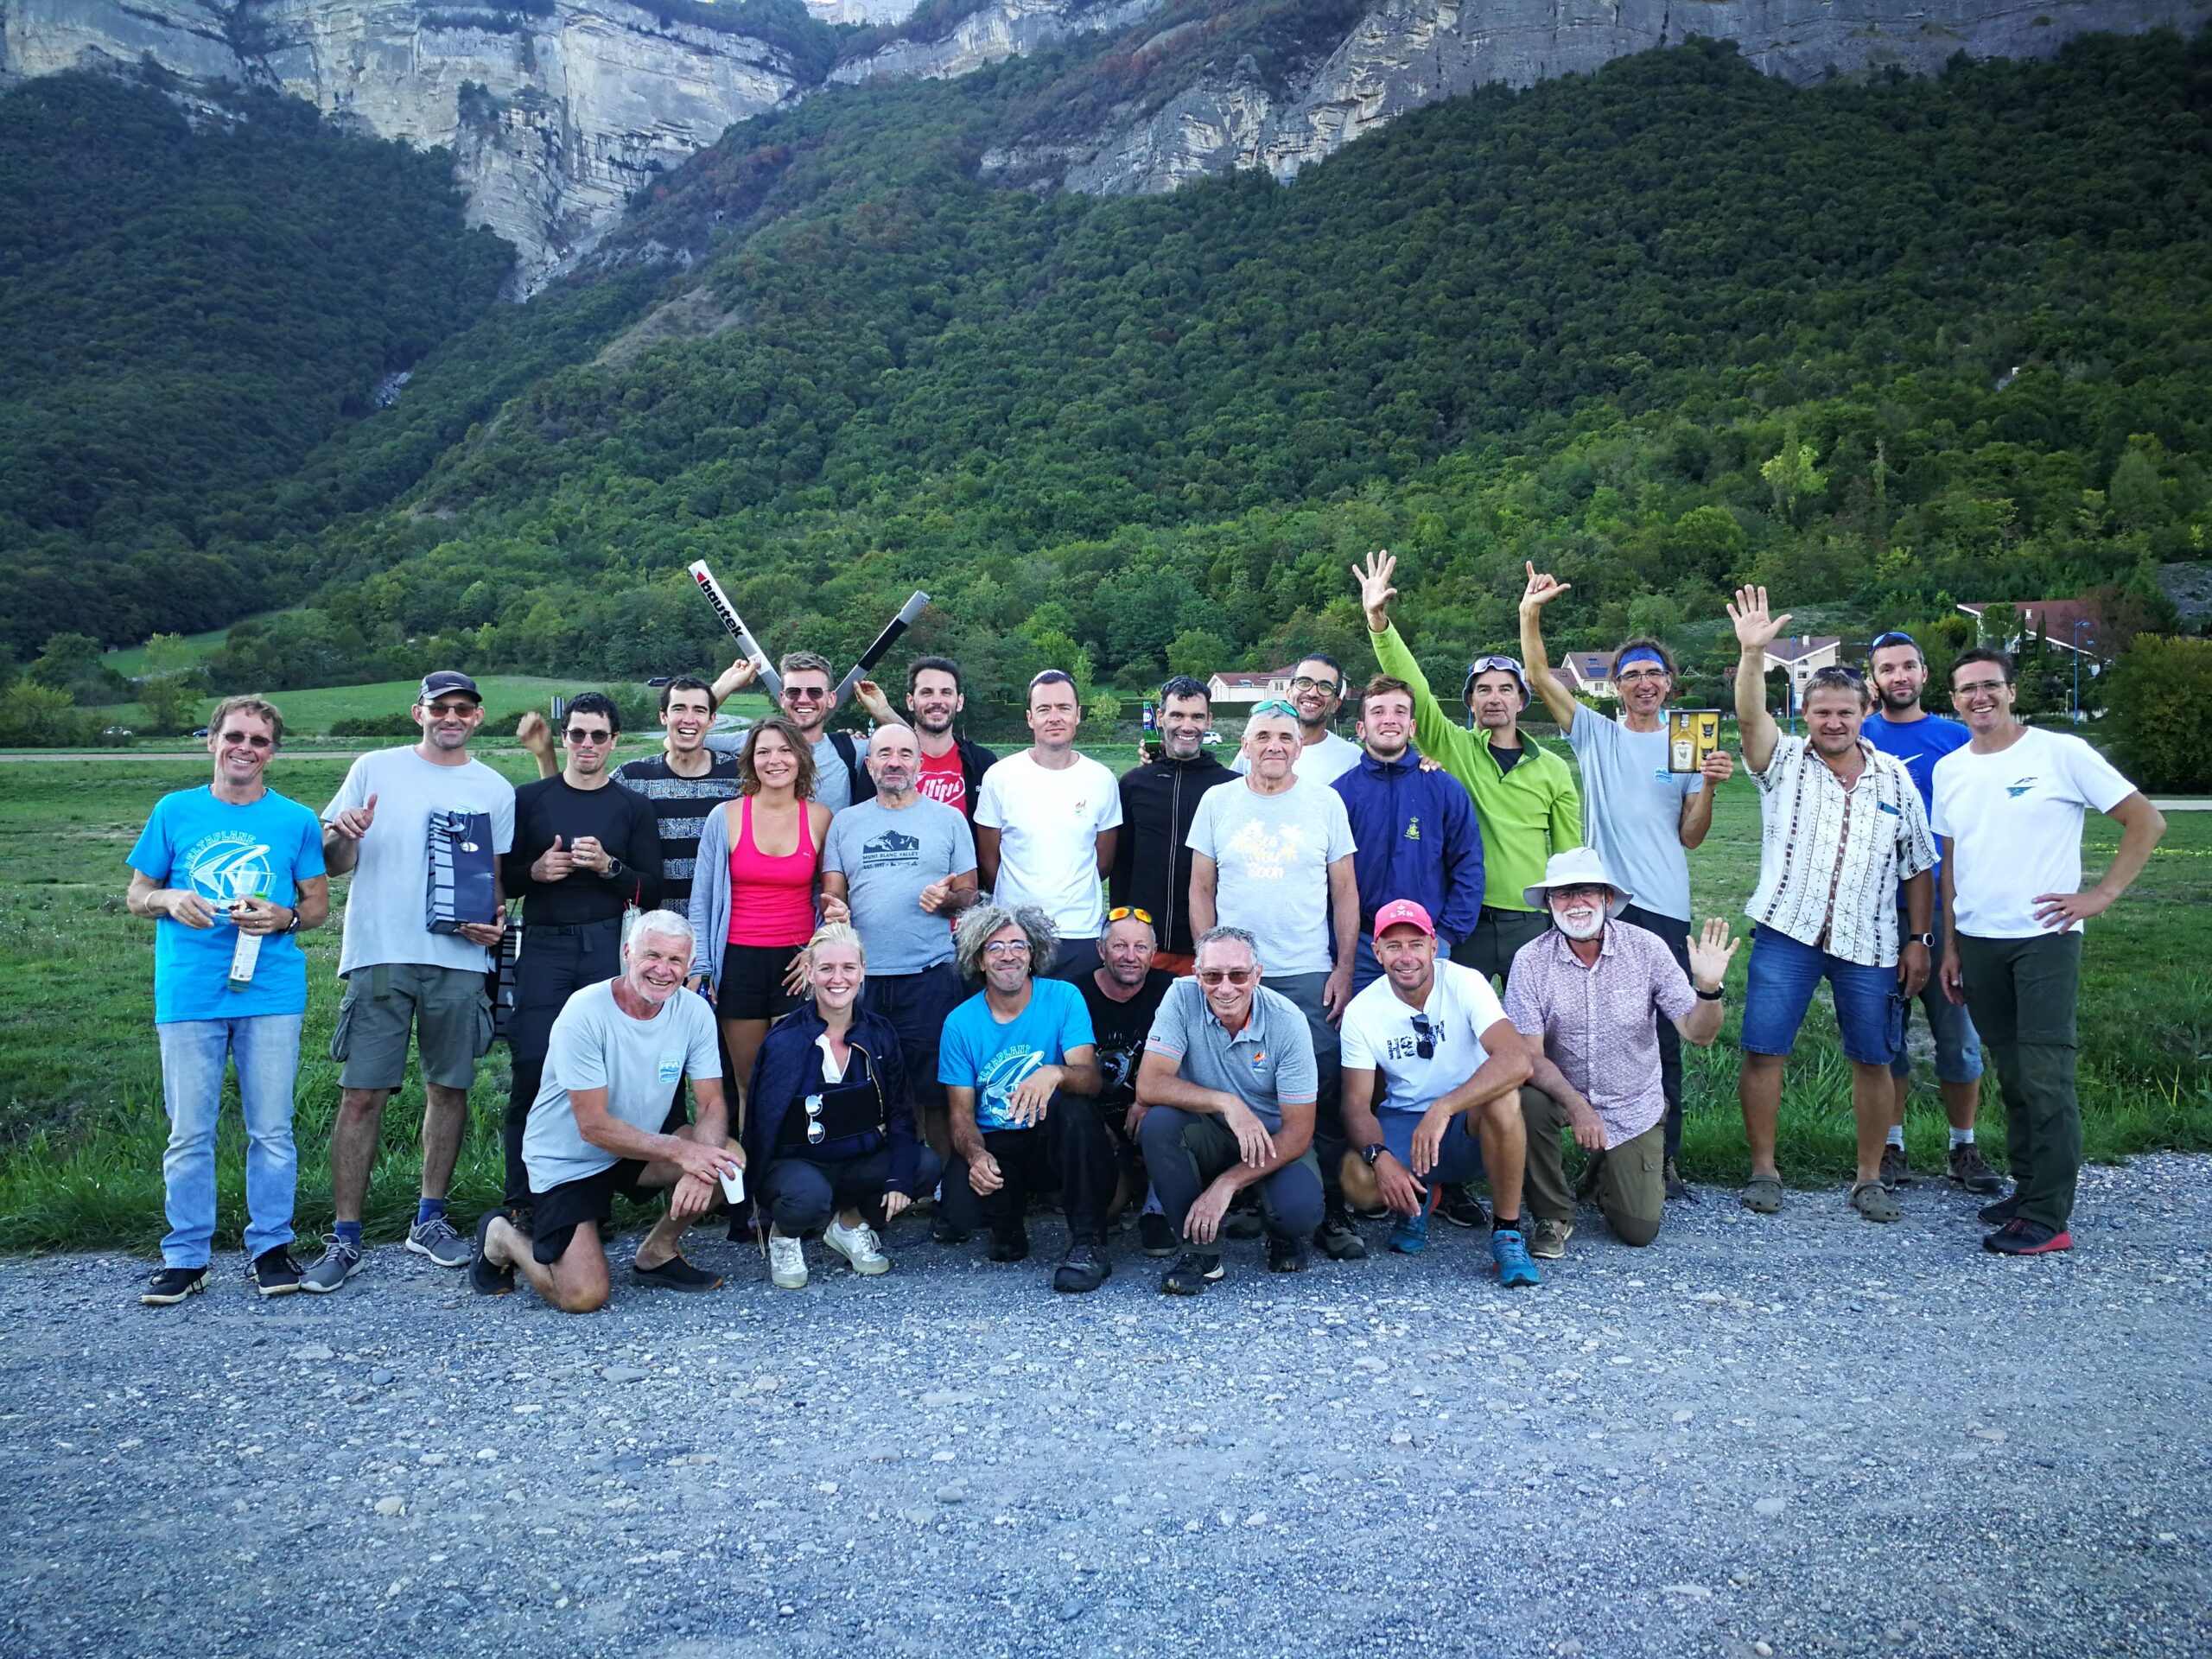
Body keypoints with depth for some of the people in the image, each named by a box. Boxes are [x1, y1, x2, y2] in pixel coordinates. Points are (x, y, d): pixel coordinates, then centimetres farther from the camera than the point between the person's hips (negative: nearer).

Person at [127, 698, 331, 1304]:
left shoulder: (296, 820, 6)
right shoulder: (175, 811, 7)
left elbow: (319, 904, 11)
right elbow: (136, 896, 12)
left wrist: (283, 918, -11)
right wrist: (169, 900, -10)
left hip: (272, 993, 0)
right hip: (188, 995, 0)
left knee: (272, 1129, 4)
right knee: (190, 1133, 4)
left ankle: (270, 1246, 17)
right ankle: (186, 1256, 15)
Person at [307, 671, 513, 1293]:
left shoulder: (495, 789, 12)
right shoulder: (375, 770, 6)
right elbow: (333, 862, 6)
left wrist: (493, 921, -3)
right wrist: (344, 835, -16)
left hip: (459, 960, 2)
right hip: (379, 955, -2)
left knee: (449, 1089, 7)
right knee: (361, 1095, -3)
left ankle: (430, 1219, 22)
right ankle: (344, 1238, 4)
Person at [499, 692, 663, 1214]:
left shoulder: (633, 808, 11)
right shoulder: (530, 799, 11)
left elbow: (652, 892, 6)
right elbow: (502, 877, 11)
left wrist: (609, 867, -11)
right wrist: (536, 871, -9)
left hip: (609, 949, 0)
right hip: (544, 948, 0)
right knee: (531, 1071, -9)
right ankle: (521, 1202, 1)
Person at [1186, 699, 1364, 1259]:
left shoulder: (1326, 803, 5)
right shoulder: (1217, 802, 6)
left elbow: (1345, 893, 7)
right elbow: (1201, 889, 8)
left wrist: (1343, 970, 0)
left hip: (1310, 979, 0)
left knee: (1323, 1097, -3)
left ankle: (1332, 1211, 7)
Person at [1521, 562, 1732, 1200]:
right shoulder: (1595, 735, 8)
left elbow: (1690, 837, 7)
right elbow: (1540, 676, -4)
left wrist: (1709, 786, -8)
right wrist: (1531, 614, -16)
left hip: (1664, 908, 1)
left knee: (1664, 1035, 3)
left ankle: (1665, 1159, 12)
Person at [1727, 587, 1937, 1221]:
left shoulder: (1895, 778, 7)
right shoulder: (1784, 761, 2)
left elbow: (1917, 866, 10)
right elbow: (1749, 716, -19)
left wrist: (1918, 939, 4)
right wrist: (1753, 652, -34)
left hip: (1869, 943, 2)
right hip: (1786, 935, -1)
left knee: (1872, 1060, 5)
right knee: (1762, 1051, -3)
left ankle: (1870, 1179, 19)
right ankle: (1763, 1170, 11)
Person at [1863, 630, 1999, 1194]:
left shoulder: (1957, 739, 5)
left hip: (1946, 908, 0)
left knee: (1959, 1032, 4)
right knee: (1886, 1033, 8)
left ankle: (1963, 1148, 18)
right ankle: (1892, 1147, 19)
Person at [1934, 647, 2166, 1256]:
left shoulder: (2061, 753, -6)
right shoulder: (1949, 770, 10)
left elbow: (2146, 821, -3)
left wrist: (2101, 895, -9)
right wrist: (1949, 944, 13)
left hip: (2043, 938, -5)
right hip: (1977, 942, 5)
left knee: (2045, 1076, -7)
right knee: (2011, 1073, 13)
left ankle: (2047, 1218, -3)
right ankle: (2027, 1188, 24)